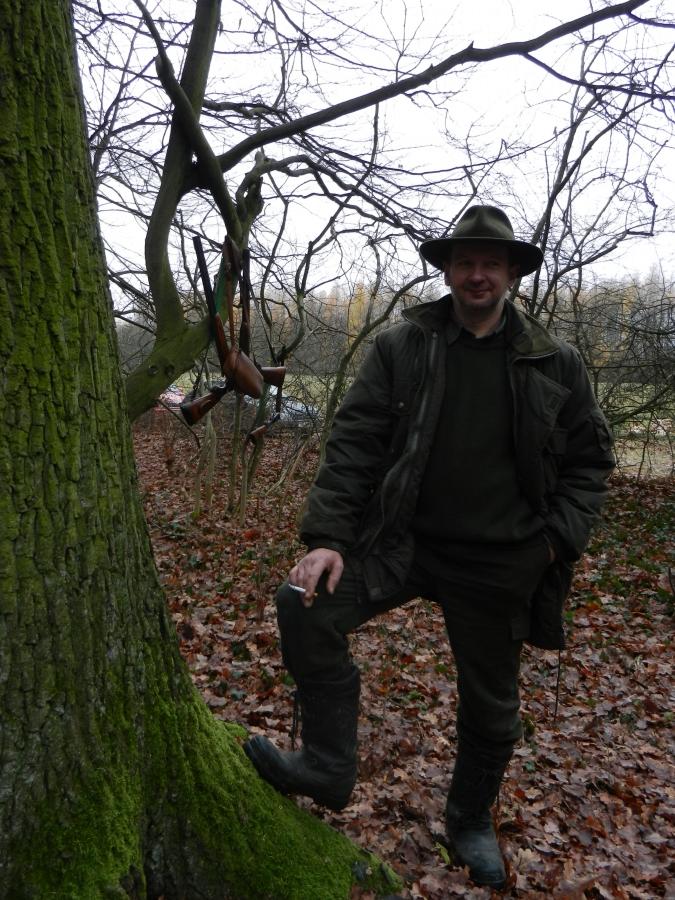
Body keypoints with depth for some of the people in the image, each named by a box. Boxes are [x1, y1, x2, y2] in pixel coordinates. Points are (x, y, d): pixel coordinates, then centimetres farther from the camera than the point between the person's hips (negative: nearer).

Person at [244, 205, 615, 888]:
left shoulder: (556, 364, 1)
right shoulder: (400, 348, -3)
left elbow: (590, 458, 8)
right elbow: (352, 443, -7)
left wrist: (560, 539, -6)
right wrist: (326, 537, -17)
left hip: (498, 564, 1)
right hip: (402, 542, 0)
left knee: (491, 709, 14)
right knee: (303, 603, -22)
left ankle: (471, 821, 43)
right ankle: (328, 767, -3)